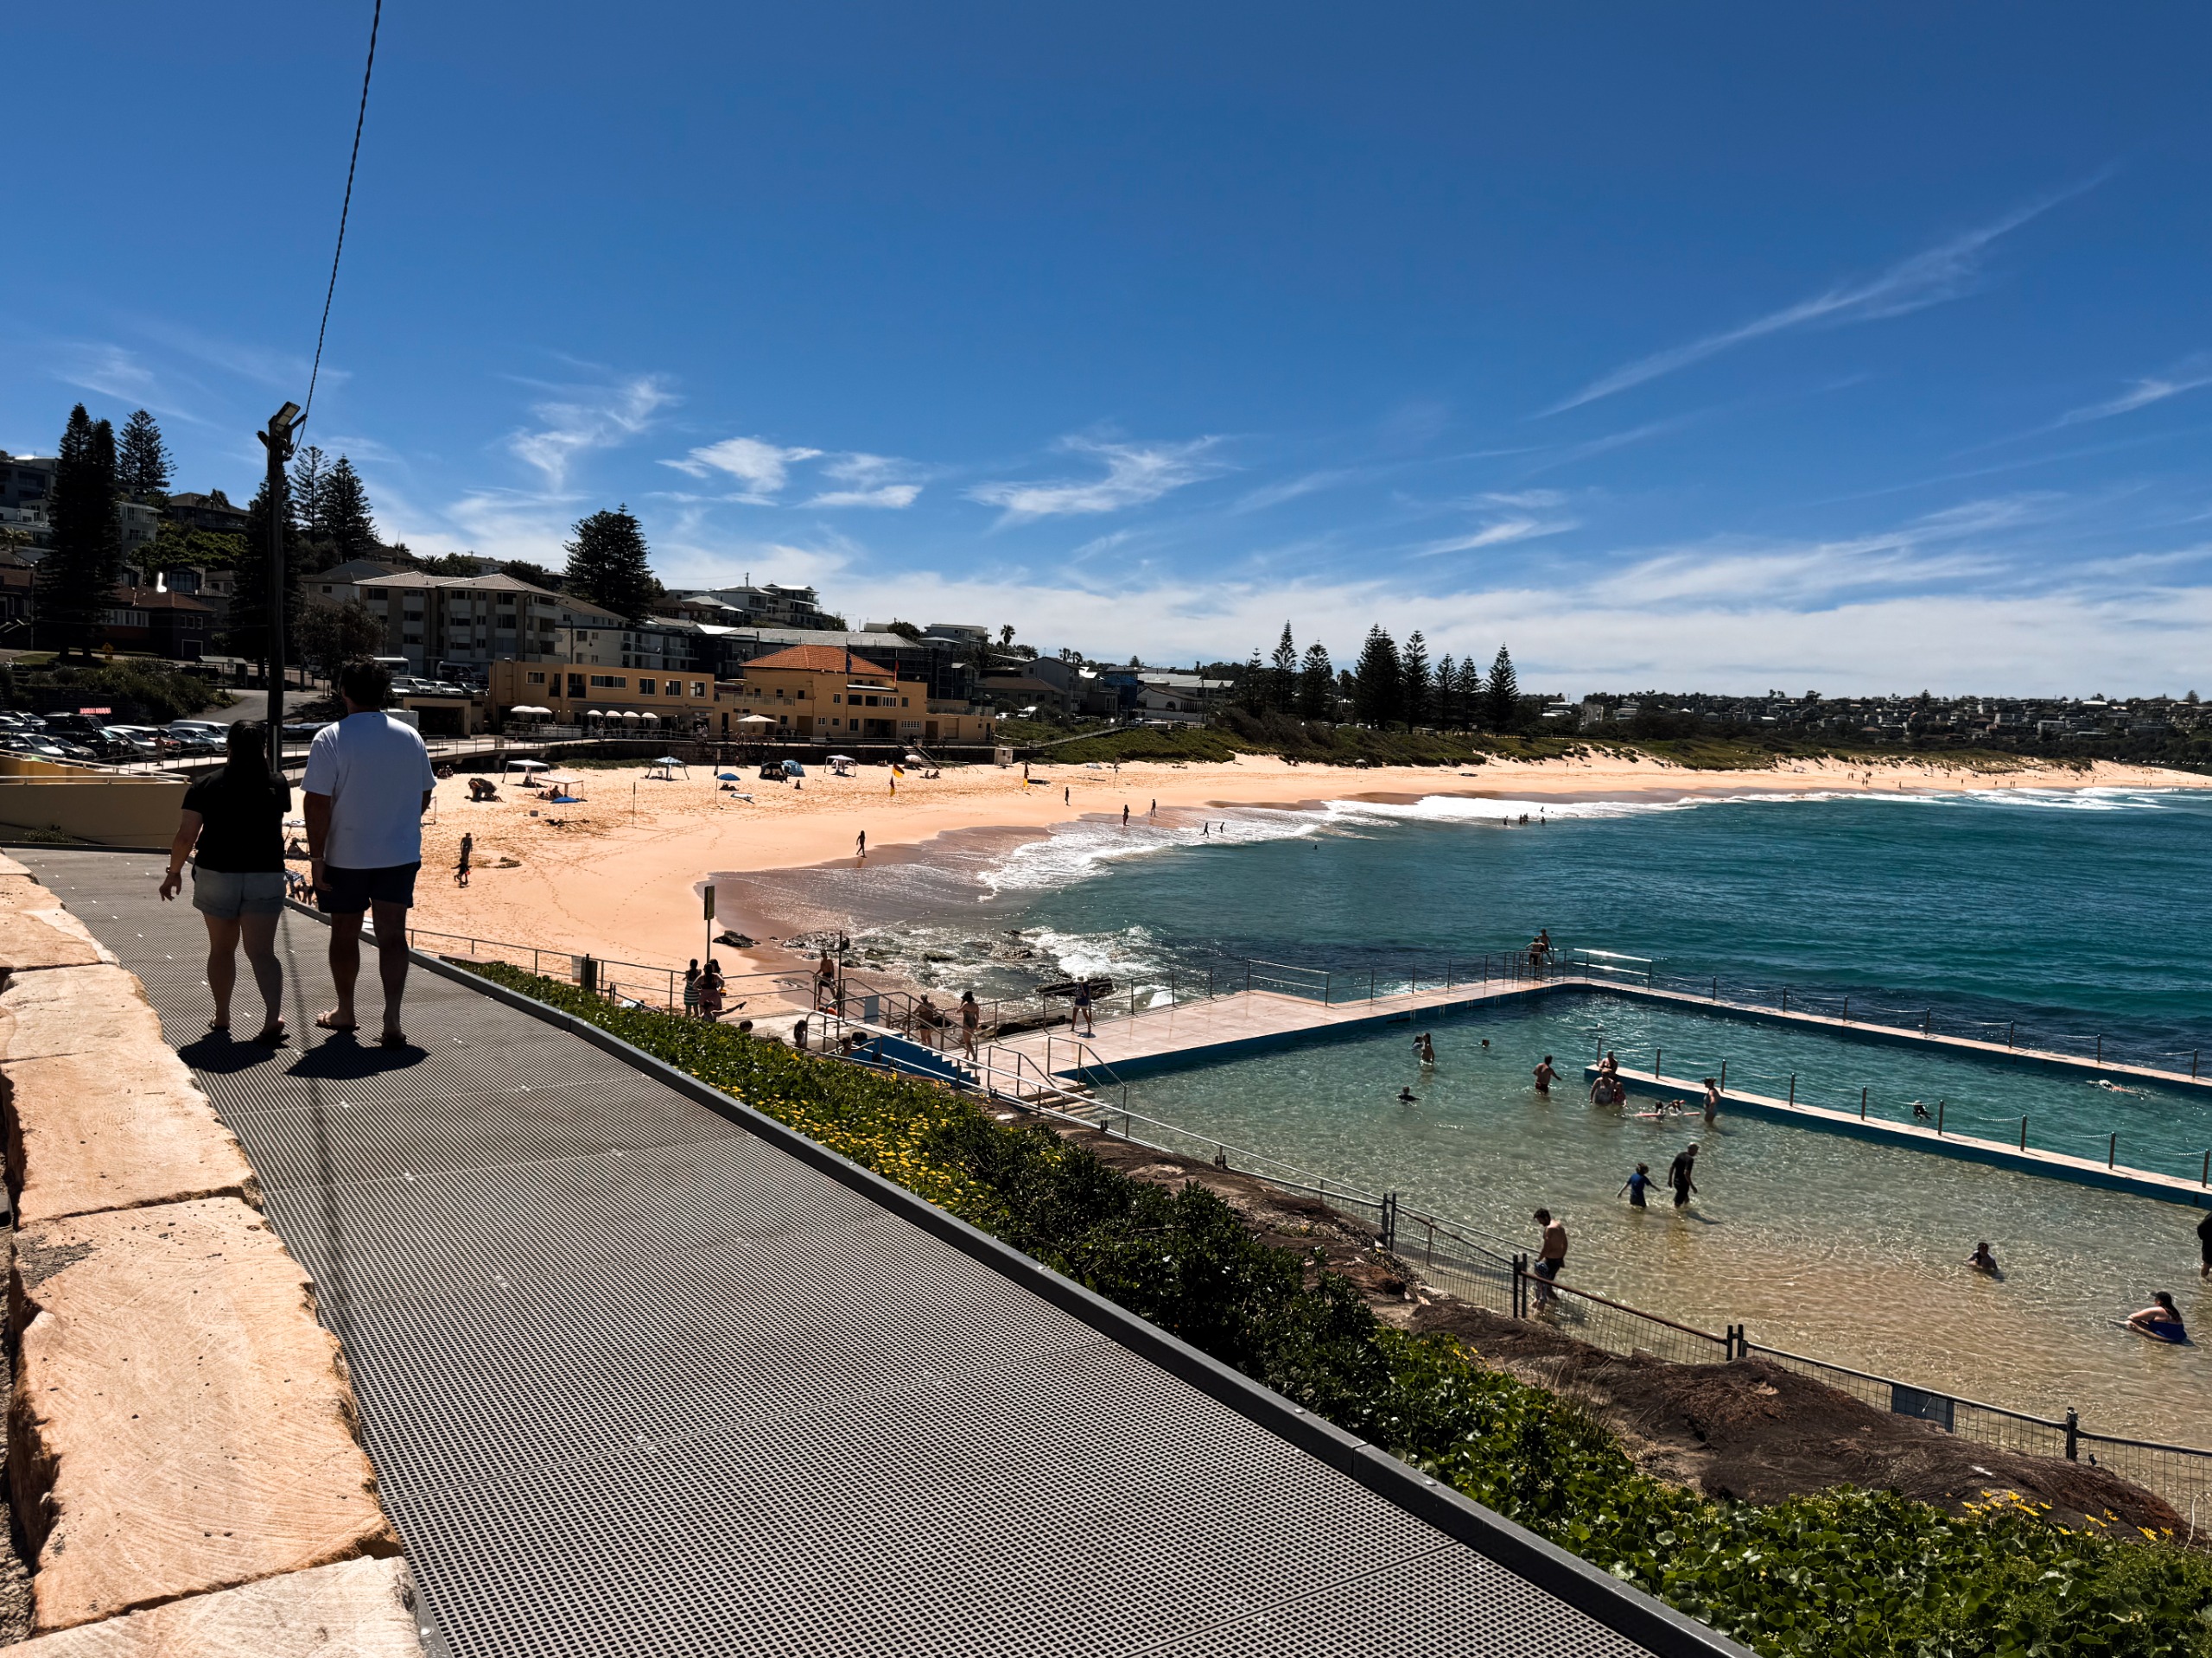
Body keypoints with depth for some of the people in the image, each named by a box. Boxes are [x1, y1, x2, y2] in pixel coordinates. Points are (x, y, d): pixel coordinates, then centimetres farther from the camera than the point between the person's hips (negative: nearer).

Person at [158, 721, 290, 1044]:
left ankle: (221, 1017, 27)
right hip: (266, 875, 0)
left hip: (217, 874, 0)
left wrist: (174, 871, 9)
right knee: (262, 952, -3)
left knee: (221, 949, 17)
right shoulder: (277, 786, 1)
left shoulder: (206, 786, -3)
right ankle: (274, 1015, -23)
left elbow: (185, 837, -5)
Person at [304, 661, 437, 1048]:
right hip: (401, 854, 2)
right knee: (392, 934, 3)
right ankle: (392, 1020, -6)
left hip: (346, 855, -2)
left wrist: (316, 857, -8)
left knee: (345, 932, 14)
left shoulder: (330, 739, -11)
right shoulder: (410, 737, 2)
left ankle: (345, 1013, 30)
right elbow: (423, 798, 10)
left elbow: (318, 805, -13)